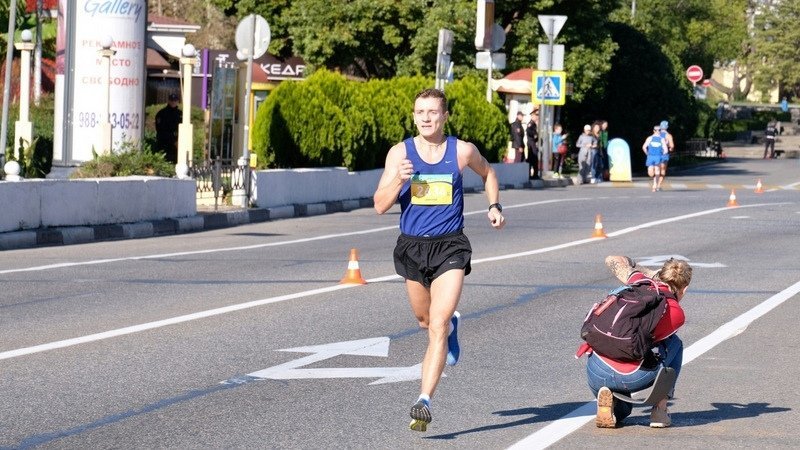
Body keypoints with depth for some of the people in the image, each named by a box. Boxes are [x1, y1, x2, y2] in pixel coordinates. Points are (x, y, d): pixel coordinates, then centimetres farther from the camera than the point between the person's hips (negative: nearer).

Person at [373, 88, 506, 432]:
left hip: (450, 247, -3)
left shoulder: (462, 151, -2)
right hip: (412, 246, 3)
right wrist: (399, 179, -21)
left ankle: (424, 401, -21)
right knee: (425, 321, 22)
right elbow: (380, 205, -4)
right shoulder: (400, 153, -2)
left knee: (437, 326, -17)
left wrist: (494, 205, 6)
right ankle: (451, 325, 59)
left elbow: (487, 173, 21)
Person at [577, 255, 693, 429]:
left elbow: (613, 260, 30)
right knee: (674, 343, 28)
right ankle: (660, 409, 16)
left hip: (596, 374, 4)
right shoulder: (677, 314, 4)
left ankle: (607, 396, 0)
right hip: (633, 378, -4)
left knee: (622, 412, 36)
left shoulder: (639, 280, 12)